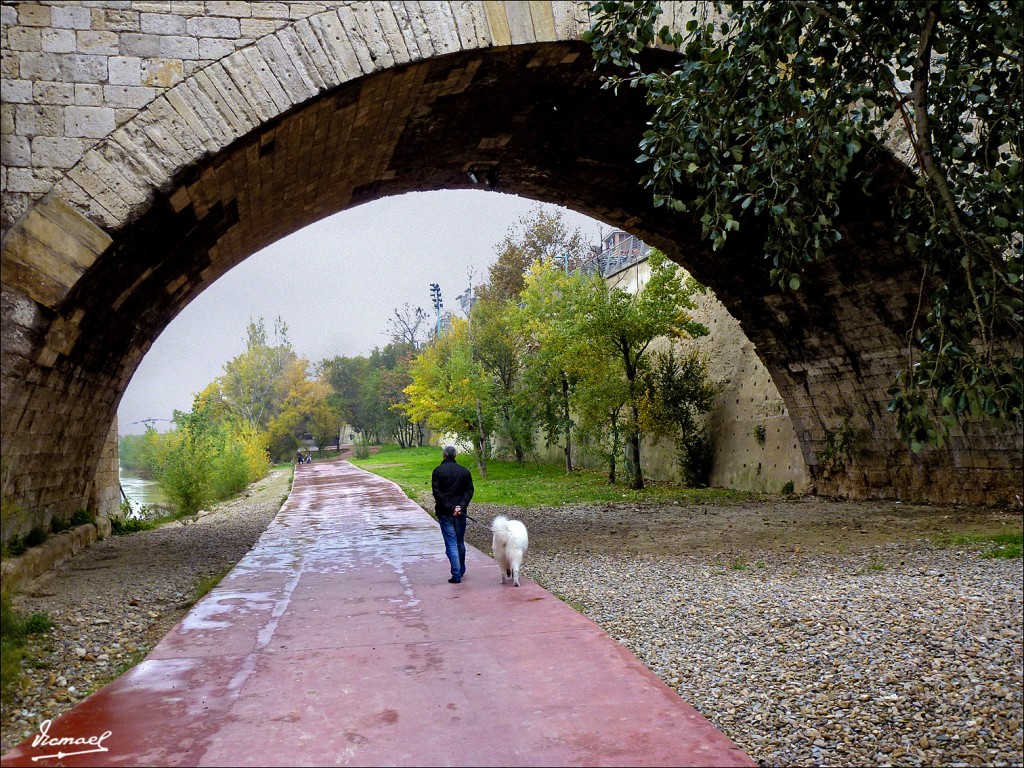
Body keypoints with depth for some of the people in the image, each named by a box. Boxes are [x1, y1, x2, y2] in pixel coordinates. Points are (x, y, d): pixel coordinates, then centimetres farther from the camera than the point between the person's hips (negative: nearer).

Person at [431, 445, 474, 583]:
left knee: (451, 543, -2)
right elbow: (469, 490, -1)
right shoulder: (464, 471, 6)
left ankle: (456, 575, -7)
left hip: (445, 513, -4)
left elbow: (437, 493, -12)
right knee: (460, 542, 17)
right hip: (461, 513, 4)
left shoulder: (438, 471, -4)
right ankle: (461, 571, 29)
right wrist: (461, 506, -9)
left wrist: (450, 508, -13)